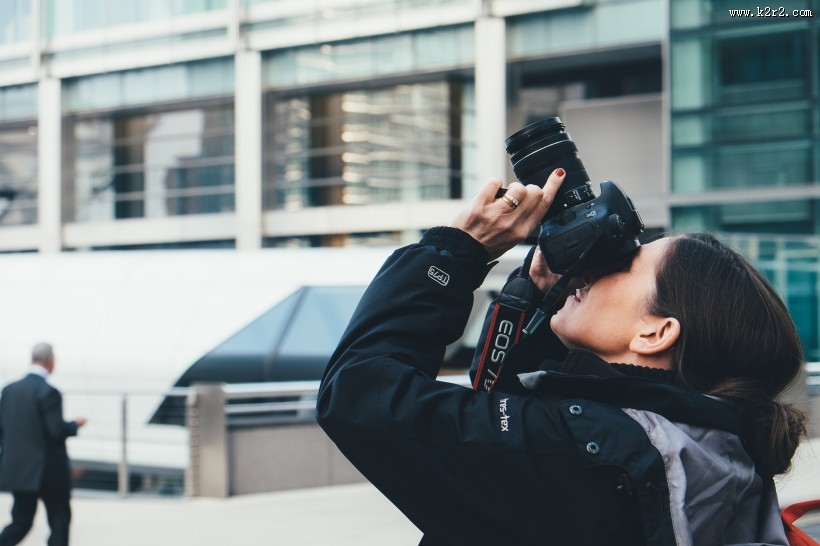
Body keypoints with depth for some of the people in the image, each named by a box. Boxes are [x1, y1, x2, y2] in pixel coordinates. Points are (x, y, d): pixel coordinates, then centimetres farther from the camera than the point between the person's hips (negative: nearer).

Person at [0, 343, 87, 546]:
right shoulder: (48, 392, -16)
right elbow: (57, 430, -18)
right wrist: (75, 424, 1)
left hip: (17, 470, 6)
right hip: (48, 471, -6)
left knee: (21, 522, 13)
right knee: (60, 519, 8)